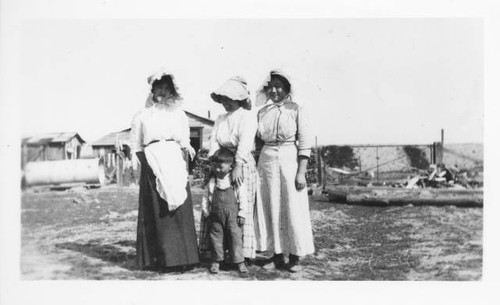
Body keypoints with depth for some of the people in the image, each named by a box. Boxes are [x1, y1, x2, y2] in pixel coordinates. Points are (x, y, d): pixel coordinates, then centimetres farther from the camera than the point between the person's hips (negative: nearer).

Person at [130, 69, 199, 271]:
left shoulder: (180, 115, 14)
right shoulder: (142, 116, 10)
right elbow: (136, 147, 8)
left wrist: (187, 148, 1)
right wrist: (147, 163, -2)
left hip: (175, 167, 2)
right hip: (153, 168, -2)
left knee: (180, 210, -3)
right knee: (157, 213, -3)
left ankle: (182, 257, 3)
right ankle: (159, 259, 1)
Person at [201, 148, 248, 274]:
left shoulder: (237, 182, -5)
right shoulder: (211, 182, 2)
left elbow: (243, 199, -3)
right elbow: (206, 198, 8)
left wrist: (242, 215, -5)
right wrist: (206, 213, 5)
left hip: (232, 216, -2)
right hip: (216, 216, 2)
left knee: (235, 236, 1)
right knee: (216, 237, 8)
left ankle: (239, 261, 11)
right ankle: (216, 261, 21)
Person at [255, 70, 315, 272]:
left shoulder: (295, 109, -1)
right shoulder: (262, 113, 10)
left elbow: (305, 142, -4)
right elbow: (258, 142, 14)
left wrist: (301, 172, -11)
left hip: (290, 160, -3)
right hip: (267, 162, 3)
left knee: (293, 208, 0)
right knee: (272, 209, 6)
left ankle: (295, 257, 11)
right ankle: (277, 255, 16)